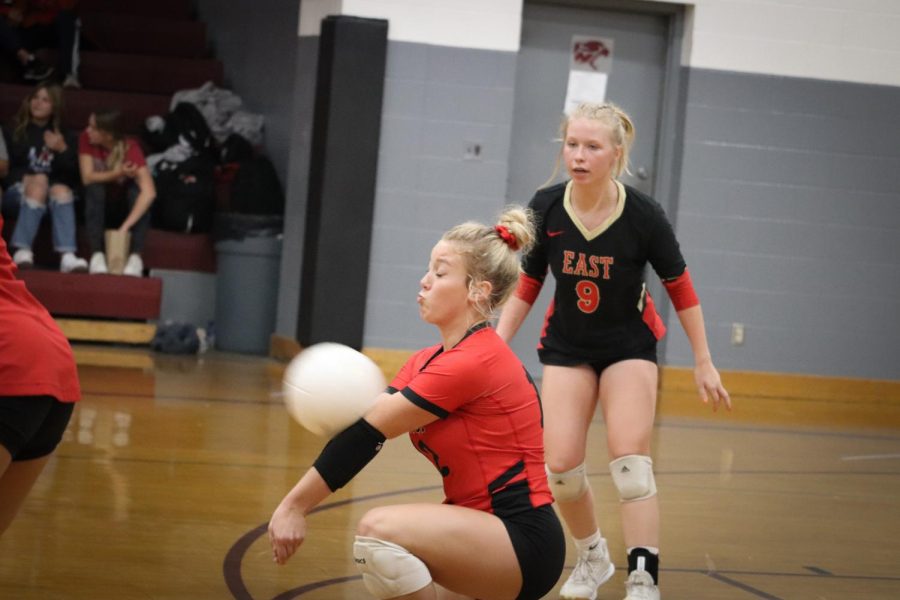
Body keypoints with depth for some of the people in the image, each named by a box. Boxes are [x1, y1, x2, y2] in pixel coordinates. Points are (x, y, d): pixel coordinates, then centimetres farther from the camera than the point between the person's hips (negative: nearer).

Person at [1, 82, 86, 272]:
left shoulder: (65, 137, 16)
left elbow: (75, 174, 6)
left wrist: (63, 150, -8)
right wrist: (26, 179, -9)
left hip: (52, 197, 1)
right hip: (19, 192, -1)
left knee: (62, 190, -33)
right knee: (39, 183, -34)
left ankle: (68, 256, -51)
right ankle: (22, 250, -46)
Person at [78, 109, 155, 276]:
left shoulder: (130, 148, -26)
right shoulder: (86, 139, -17)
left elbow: (149, 192, -38)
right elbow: (87, 177, -22)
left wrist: (125, 226, -48)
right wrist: (119, 173, -36)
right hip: (99, 202, 2)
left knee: (137, 185, -31)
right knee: (95, 187, -30)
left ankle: (136, 256, -36)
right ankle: (97, 254, -35)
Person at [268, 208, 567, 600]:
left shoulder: (475, 362, -17)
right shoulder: (427, 362, 11)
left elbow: (371, 431, -17)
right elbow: (367, 422, -4)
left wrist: (295, 504, -14)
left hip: (523, 540, -10)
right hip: (485, 531, 10)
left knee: (380, 531, -28)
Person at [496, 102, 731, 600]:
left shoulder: (643, 215, -21)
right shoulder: (545, 208, -15)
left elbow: (680, 289, -8)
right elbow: (527, 285, -1)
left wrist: (703, 363, -4)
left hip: (629, 347, -2)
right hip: (566, 347, 2)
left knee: (630, 462, -14)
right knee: (561, 466, -5)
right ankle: (592, 558, 21)